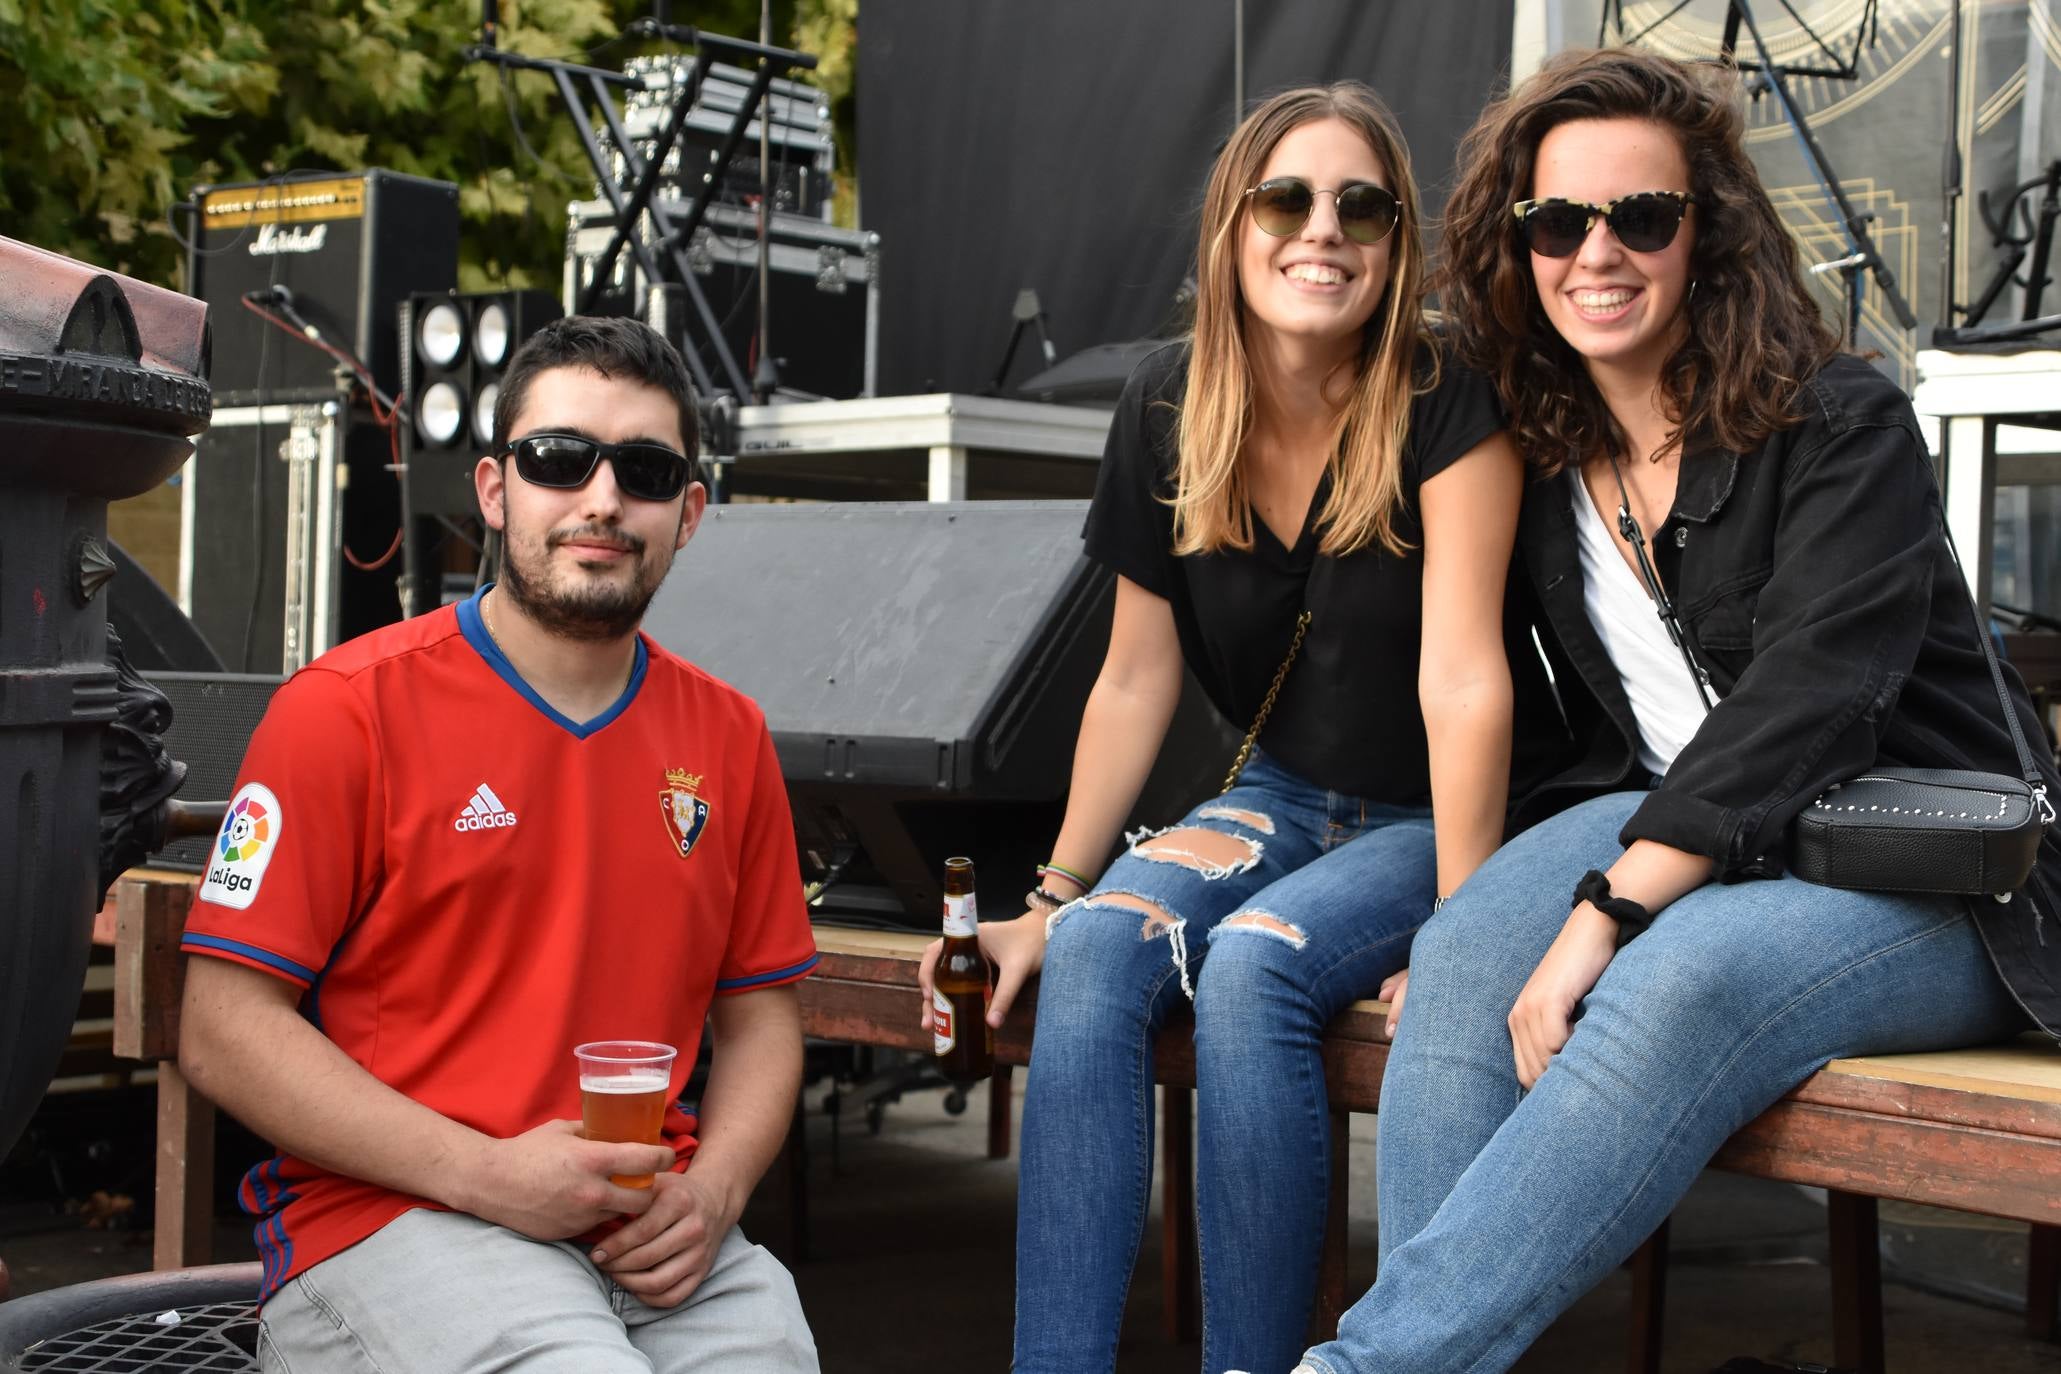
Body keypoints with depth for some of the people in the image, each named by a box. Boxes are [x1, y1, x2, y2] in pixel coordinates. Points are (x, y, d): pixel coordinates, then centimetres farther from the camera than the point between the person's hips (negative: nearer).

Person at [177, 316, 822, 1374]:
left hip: (655, 1241, 4)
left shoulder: (727, 737, 13)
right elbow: (225, 1029, -5)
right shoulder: (348, 709, -1)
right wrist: (490, 1176, -14)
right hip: (386, 1222, -4)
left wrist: (711, 1193, -4)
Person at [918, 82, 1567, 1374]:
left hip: (1435, 816, -4)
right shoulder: (1169, 407, -4)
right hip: (1286, 797, 5)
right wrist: (1053, 895, 1)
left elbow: (1462, 677, -23)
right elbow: (1135, 680, 3)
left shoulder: (1446, 408, -18)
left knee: (1251, 964, -30)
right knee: (1096, 950, -22)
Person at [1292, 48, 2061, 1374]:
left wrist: (1607, 914, -29)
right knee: (1463, 956, -26)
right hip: (1681, 832, 6)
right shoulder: (1544, 464, 10)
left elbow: (1803, 699, -22)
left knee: (1678, 980, -36)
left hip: (1926, 880, -5)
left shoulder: (1843, 424, -9)